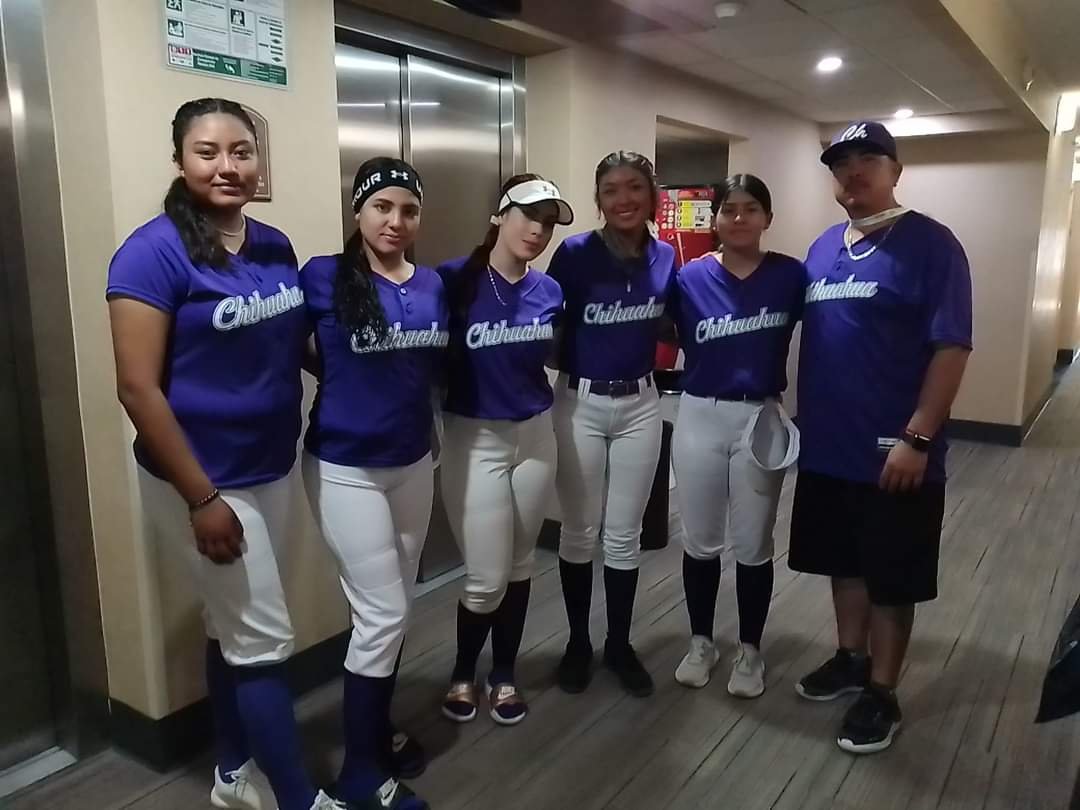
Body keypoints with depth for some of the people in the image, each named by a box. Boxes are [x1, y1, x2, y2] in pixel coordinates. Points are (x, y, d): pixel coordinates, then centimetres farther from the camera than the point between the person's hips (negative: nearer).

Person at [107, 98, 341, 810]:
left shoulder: (276, 247, 3)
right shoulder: (154, 252, -16)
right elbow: (138, 388, -18)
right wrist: (202, 498, -18)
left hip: (272, 470, 6)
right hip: (202, 481, -6)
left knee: (235, 627, 19)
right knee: (265, 639, 3)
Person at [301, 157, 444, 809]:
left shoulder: (433, 285, 4)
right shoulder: (323, 278, -12)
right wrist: (346, 385, -4)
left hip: (414, 463, 6)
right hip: (345, 469, -6)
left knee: (395, 608, 15)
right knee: (383, 614, -3)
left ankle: (378, 730, 36)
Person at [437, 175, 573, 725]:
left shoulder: (549, 292, 2)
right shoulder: (455, 280, -13)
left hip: (535, 434, 5)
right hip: (473, 438, -5)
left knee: (520, 564, 14)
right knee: (486, 577, -2)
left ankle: (504, 675, 34)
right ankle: (463, 673, 27)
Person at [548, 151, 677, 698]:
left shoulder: (665, 258, 1)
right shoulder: (575, 253, -11)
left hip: (640, 405, 3)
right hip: (580, 404, -2)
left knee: (624, 534, 11)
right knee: (579, 531, 9)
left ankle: (619, 645, 28)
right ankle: (578, 642, 27)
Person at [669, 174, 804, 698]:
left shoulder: (790, 275, -3)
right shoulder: (690, 277, -3)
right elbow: (672, 341, 8)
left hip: (762, 419, 0)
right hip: (699, 417, 1)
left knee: (753, 545, 9)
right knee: (701, 542, 11)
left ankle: (750, 651, 27)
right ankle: (701, 642, 30)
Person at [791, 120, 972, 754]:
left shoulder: (931, 244, -9)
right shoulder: (822, 249, 10)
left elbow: (952, 347, -15)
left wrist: (917, 437, -20)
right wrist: (805, 420, 10)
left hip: (893, 451, -6)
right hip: (829, 445, 6)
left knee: (890, 578, 7)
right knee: (846, 563, 19)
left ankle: (882, 694, 23)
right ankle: (851, 659, 38)